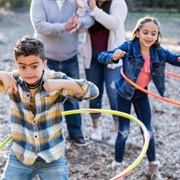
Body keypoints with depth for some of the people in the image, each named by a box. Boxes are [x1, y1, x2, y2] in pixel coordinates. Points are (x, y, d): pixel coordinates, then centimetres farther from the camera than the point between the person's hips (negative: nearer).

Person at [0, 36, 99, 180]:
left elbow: (93, 91, -22)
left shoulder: (56, 80, -15)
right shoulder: (13, 81, -8)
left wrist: (62, 83, -34)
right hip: (20, 156, 2)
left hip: (53, 157, -1)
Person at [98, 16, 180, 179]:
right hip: (125, 92, -3)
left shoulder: (159, 52, -11)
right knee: (124, 131, -1)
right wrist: (113, 56, -48)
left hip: (141, 93, 4)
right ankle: (118, 165, 17)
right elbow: (101, 57, -26)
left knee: (148, 131, 9)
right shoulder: (128, 47, -23)